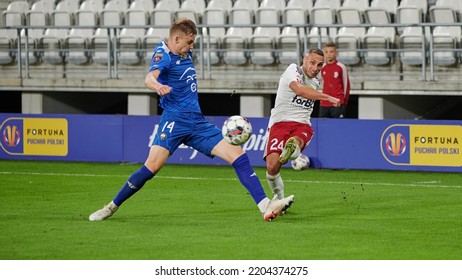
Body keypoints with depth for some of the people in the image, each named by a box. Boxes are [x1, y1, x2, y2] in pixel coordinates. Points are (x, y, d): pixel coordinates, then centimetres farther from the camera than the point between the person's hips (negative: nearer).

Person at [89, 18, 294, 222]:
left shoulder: (185, 53, 14)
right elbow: (149, 78, -33)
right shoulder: (163, 54, -10)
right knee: (153, 165, -22)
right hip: (174, 120, -7)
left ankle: (265, 206, -7)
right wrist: (158, 86, -53)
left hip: (197, 122, 7)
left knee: (238, 155, -5)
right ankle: (112, 207, -5)